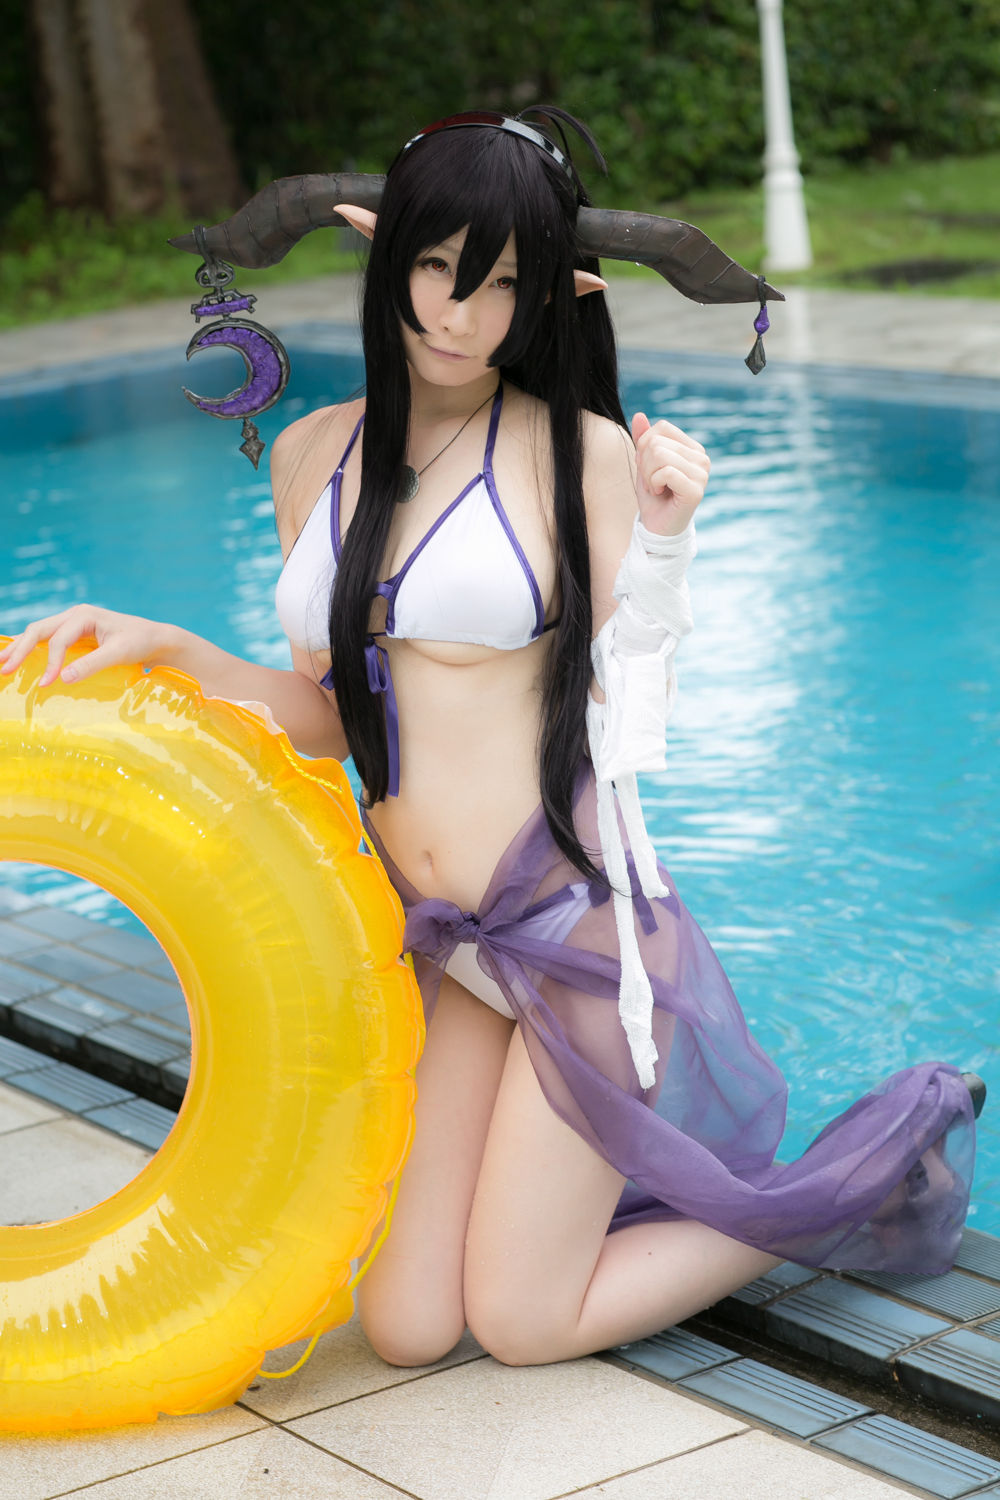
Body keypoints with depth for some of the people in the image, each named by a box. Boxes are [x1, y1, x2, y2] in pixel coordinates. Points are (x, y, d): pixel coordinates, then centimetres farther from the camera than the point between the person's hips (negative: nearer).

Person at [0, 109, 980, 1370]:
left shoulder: (587, 455, -7)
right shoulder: (313, 455, 7)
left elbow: (626, 723, -8)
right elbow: (329, 712, 12)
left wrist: (661, 539, -16)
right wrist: (164, 649, 1)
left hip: (576, 919, -5)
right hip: (439, 940, 5)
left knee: (521, 1324, 0)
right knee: (405, 1328, 3)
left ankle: (852, 1188, 18)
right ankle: (587, 1160, 30)